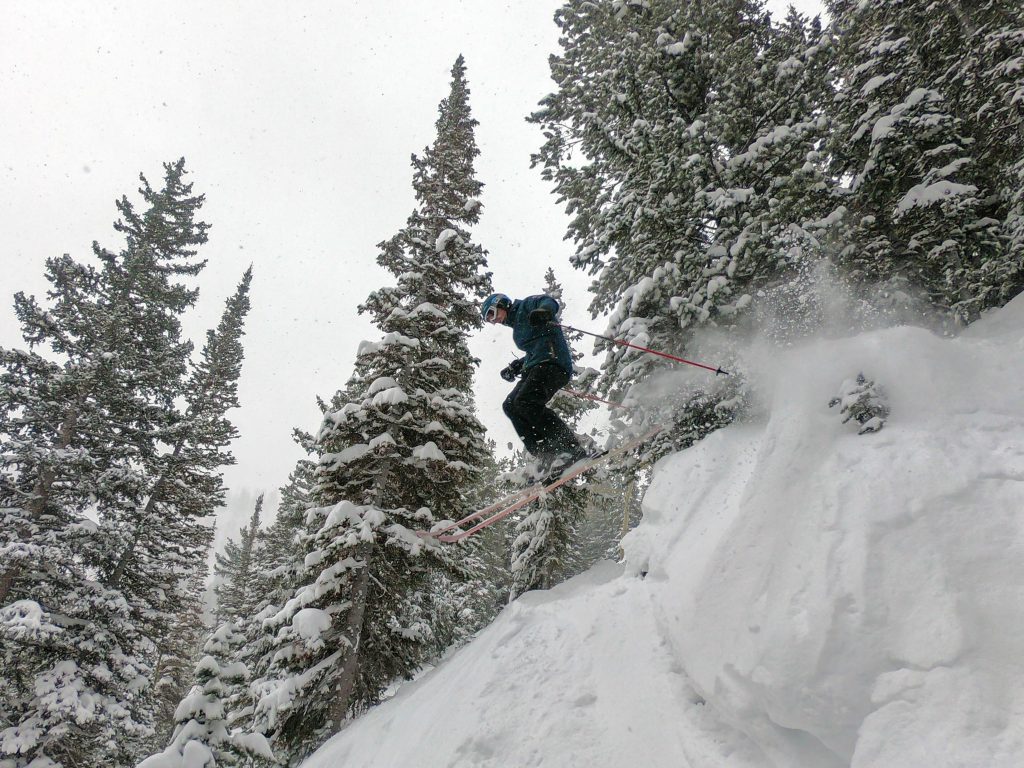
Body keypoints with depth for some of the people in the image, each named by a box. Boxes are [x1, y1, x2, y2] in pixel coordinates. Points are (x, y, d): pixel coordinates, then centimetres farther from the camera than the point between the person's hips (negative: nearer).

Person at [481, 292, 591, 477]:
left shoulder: (526, 306, 9)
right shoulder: (517, 325, 33)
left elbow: (549, 302, -11)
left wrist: (542, 312, -32)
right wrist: (515, 368, 32)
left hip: (552, 361, -10)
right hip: (536, 368, 10)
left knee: (525, 402, -27)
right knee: (510, 405, -4)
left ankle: (575, 449, -29)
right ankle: (547, 456, -17)